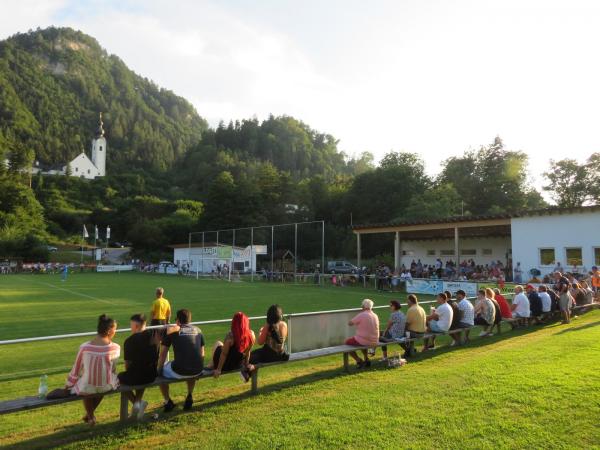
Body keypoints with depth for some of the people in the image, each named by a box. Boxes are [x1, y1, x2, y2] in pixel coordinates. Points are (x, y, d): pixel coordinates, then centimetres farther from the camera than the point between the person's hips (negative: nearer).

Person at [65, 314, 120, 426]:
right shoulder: (115, 348, -16)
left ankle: (90, 417, 45)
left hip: (87, 388, -1)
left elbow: (76, 369, -2)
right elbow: (113, 369, -1)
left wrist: (68, 384, 14)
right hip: (107, 386, 1)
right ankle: (89, 414, 50)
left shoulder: (84, 347, -17)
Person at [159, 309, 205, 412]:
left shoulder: (171, 330, 5)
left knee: (161, 371, 25)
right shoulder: (198, 330, 14)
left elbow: (163, 355, 6)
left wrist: (159, 370, 19)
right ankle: (189, 397, 31)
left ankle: (168, 402, 23)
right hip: (197, 371, 4)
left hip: (179, 372, -4)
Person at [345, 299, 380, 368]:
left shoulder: (361, 315, -18)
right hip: (374, 341, 7)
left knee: (347, 342, 17)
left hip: (364, 341, -7)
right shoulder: (375, 316, 4)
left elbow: (350, 323, -8)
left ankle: (359, 361, 9)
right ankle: (366, 360, 31)